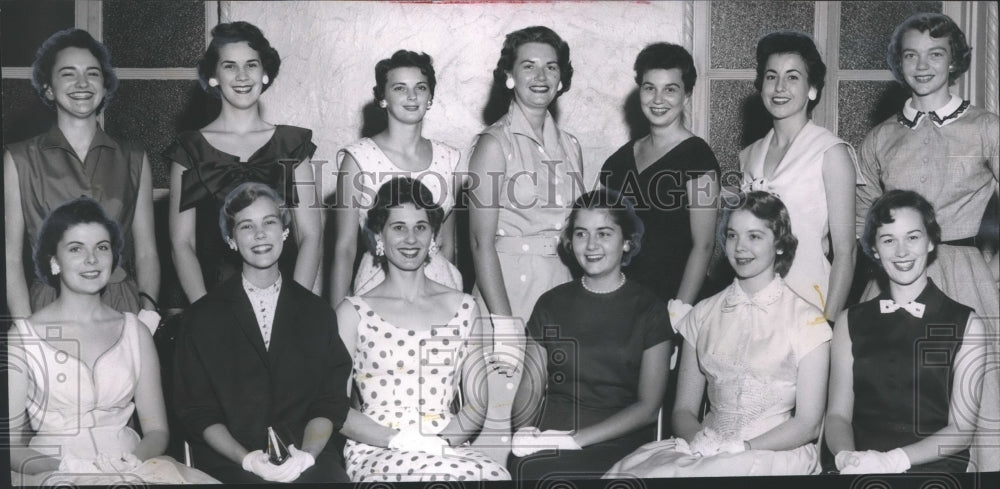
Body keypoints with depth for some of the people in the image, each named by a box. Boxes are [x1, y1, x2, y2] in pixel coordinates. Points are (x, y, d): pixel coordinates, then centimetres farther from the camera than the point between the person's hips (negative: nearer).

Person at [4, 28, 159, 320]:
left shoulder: (133, 160, 11)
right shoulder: (20, 160, 6)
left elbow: (146, 252, 9)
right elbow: (11, 257, 3)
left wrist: (148, 307, -8)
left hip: (123, 308, 1)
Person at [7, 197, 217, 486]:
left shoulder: (135, 332, 12)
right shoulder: (22, 338, 4)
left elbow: (156, 430, 12)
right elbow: (12, 446, 1)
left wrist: (133, 461, -9)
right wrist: (67, 468, -16)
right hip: (56, 474, -1)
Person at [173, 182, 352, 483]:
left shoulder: (317, 313, 11)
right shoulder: (202, 317, 6)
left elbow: (329, 404, 8)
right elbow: (198, 412, 4)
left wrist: (307, 453, -11)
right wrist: (246, 458, -12)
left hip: (307, 460, 2)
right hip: (229, 463, -2)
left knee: (331, 477, -27)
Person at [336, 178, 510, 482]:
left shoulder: (463, 308, 13)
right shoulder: (354, 313, 5)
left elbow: (478, 403, 12)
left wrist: (443, 440, -7)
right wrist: (399, 440, -13)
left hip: (446, 451, 4)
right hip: (374, 453, -4)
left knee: (497, 474, -30)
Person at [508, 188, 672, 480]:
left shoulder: (649, 311, 4)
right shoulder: (552, 304, 13)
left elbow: (647, 407, -1)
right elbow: (531, 389, 13)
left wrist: (576, 438, -12)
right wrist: (524, 432, -10)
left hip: (618, 446, -3)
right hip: (549, 439, 4)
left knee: (534, 470, -32)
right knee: (520, 464, -31)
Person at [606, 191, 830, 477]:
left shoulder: (807, 319, 2)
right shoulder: (703, 314, 13)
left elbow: (808, 423, -3)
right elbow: (684, 409, 11)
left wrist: (742, 447, -15)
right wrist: (698, 438, -12)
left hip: (776, 452, -3)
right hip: (707, 450, 4)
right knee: (626, 470, -25)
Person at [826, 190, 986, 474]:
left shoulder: (966, 325, 6)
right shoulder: (850, 323, 13)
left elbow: (961, 429, 0)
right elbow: (838, 415, 8)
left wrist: (893, 460, -15)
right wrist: (847, 457, -14)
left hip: (934, 470, -2)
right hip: (861, 468, 2)